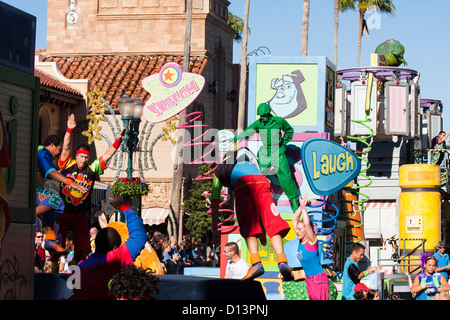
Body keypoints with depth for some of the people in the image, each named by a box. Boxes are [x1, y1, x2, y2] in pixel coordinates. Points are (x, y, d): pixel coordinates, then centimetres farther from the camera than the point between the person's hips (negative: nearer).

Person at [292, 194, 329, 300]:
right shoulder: (300, 241, 5)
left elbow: (307, 224, -29)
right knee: (313, 298, 9)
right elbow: (294, 219, 9)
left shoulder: (311, 241, -15)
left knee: (320, 298, -9)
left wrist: (303, 207, -20)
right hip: (309, 279, 8)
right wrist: (301, 206, 0)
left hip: (319, 279, -8)